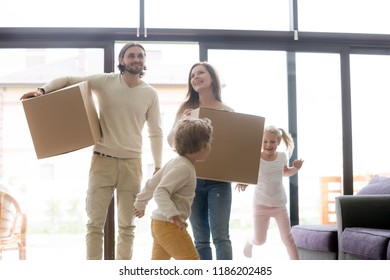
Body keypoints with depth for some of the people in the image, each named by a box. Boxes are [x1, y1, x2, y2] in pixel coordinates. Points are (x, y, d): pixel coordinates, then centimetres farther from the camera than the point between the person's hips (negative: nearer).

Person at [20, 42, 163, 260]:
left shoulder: (150, 94, 3)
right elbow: (67, 81, 3)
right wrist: (43, 90, -15)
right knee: (95, 223, -1)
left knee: (127, 225, 7)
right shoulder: (105, 82, -1)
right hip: (103, 160, -1)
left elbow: (156, 133, 6)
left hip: (131, 163, 1)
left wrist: (158, 166, -2)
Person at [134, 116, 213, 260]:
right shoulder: (184, 167, -18)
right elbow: (160, 192, -27)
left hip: (159, 223, 11)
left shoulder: (175, 162, 11)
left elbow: (152, 183, 20)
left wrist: (140, 203, 34)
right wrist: (173, 215, -38)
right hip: (169, 226, -10)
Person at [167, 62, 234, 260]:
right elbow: (171, 141, 5)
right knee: (200, 239, 8)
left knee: (220, 236, -6)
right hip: (192, 179, 2)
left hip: (218, 179, -2)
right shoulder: (186, 108, 5)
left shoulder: (228, 112, 0)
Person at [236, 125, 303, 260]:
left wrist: (295, 168, -1)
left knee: (287, 237, -1)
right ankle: (249, 243, 42)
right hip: (261, 204, -2)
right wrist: (243, 182, -32)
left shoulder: (282, 156, -2)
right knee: (260, 240, 6)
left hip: (279, 204, 2)